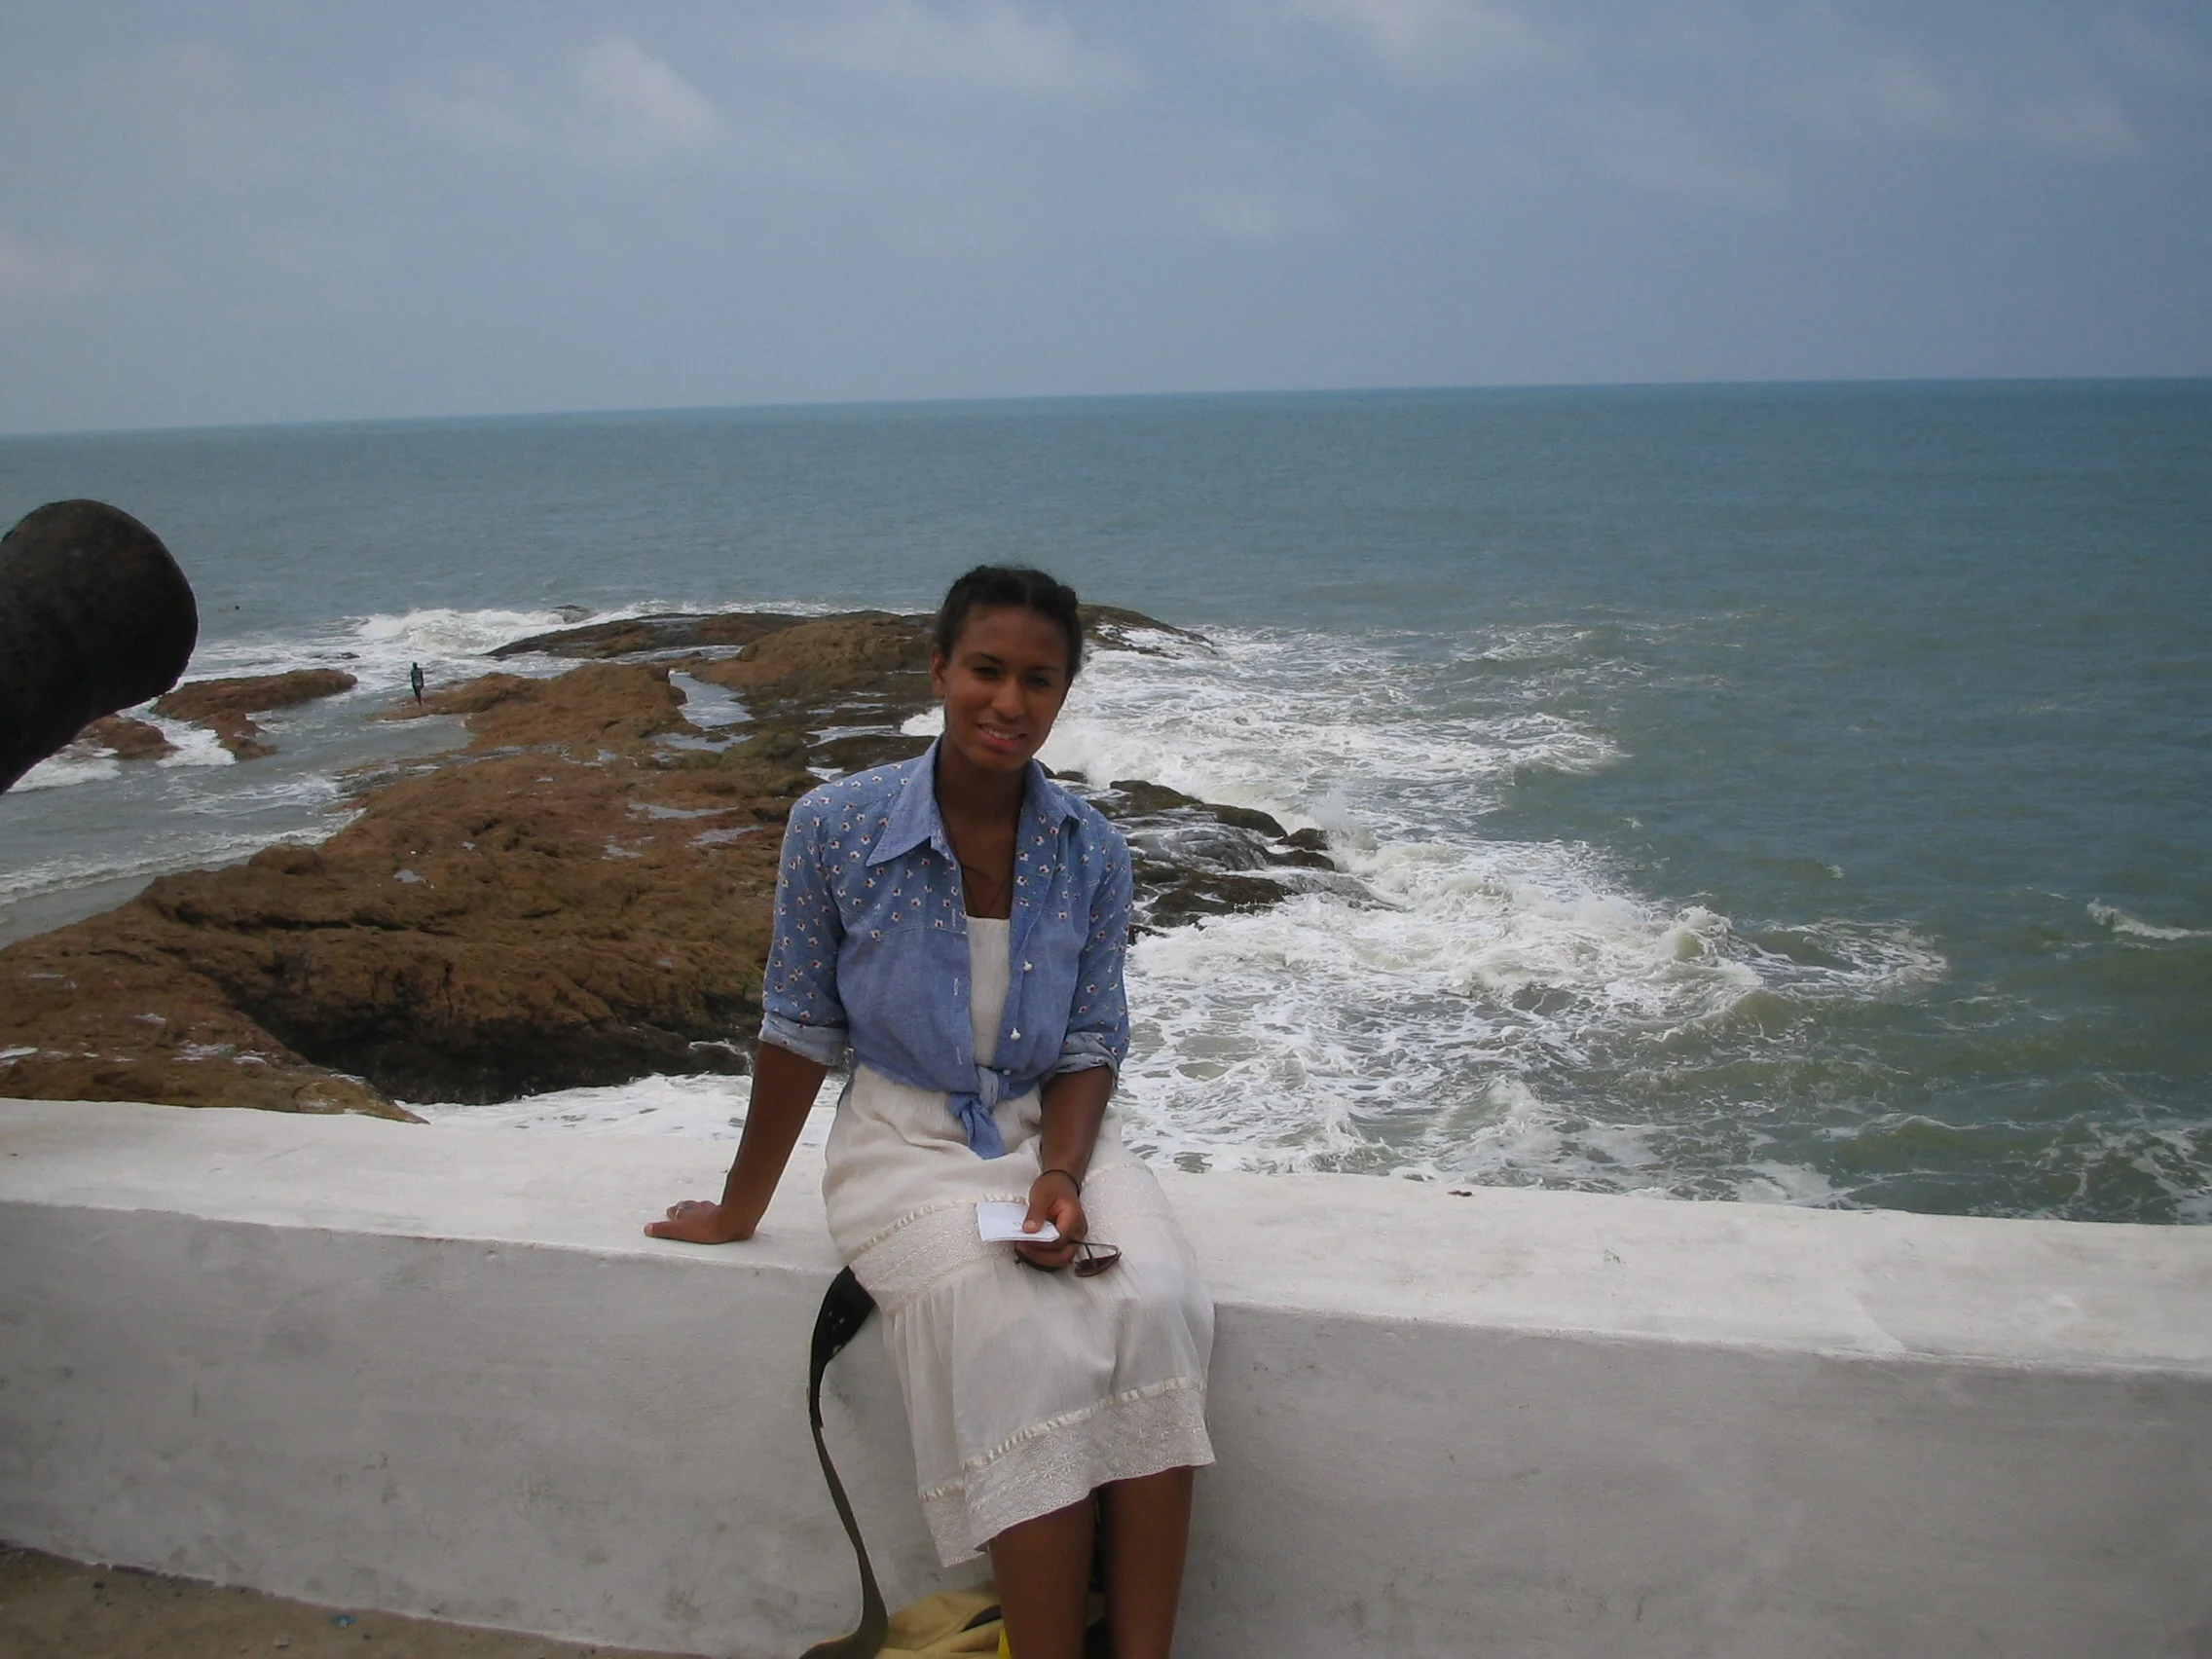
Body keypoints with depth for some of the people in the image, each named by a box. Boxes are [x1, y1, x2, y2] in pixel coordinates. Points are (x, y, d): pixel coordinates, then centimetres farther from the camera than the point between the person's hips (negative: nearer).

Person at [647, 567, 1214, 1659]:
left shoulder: (1090, 852, -3)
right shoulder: (836, 829, -10)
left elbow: (1089, 1044, 3)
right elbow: (800, 1030, 0)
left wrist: (1062, 1178, -16)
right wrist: (740, 1209, 7)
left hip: (1055, 1134, 3)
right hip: (911, 1145, -2)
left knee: (1157, 1306, -27)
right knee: (1034, 1346, -29)